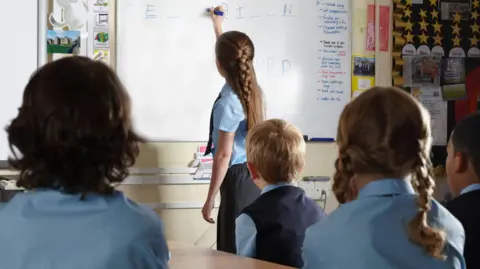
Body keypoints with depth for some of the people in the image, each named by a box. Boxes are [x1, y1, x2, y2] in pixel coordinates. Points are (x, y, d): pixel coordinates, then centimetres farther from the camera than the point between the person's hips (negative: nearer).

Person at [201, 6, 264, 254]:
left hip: (237, 179, -8)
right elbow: (231, 53, 28)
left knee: (232, 252, 0)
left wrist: (209, 200, -11)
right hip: (254, 176, 8)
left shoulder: (227, 102, -17)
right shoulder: (250, 89, 6)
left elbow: (223, 155, -16)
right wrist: (218, 27, 44)